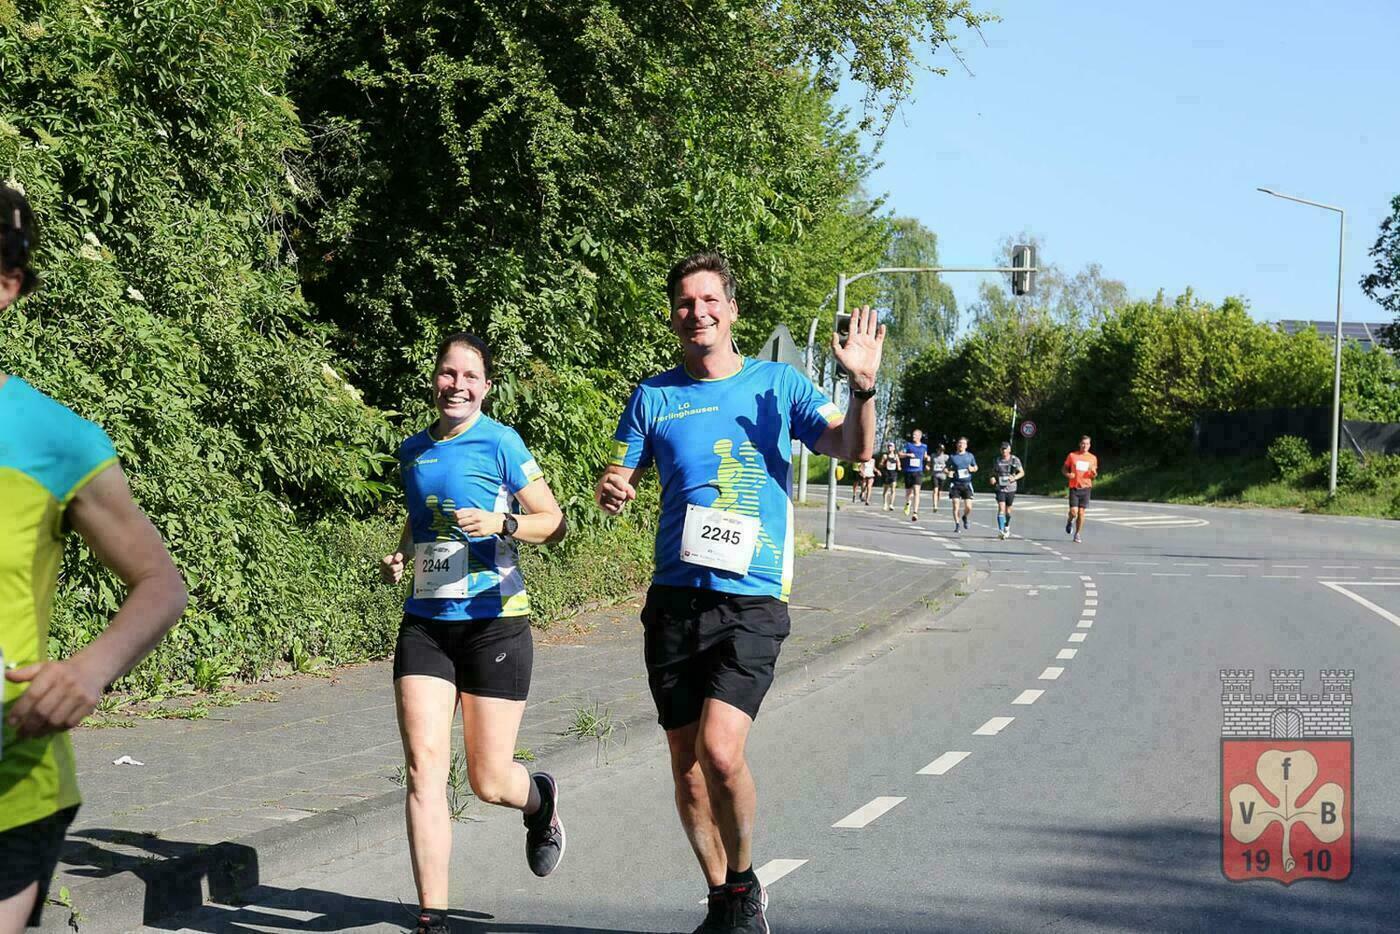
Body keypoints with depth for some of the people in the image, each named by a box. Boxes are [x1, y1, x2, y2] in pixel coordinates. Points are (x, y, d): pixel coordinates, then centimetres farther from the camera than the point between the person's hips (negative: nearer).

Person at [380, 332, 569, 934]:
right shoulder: (413, 450, 10)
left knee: (489, 783, 2)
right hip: (425, 623, 4)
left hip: (494, 621, -4)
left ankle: (541, 799, 40)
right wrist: (400, 556, 8)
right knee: (423, 765, -11)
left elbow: (554, 522, -2)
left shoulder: (500, 443, -6)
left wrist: (501, 523, -20)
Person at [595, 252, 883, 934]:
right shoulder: (654, 397, 9)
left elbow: (853, 449, -3)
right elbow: (618, 480, 11)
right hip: (674, 598, 3)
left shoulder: (778, 384, 4)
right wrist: (610, 492, -13)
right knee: (686, 764, 7)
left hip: (752, 601, -3)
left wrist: (862, 388, -22)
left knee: (720, 751, -18)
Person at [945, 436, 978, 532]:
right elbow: (947, 469, 10)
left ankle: (965, 517, 28)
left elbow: (975, 467, 18)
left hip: (966, 484, 1)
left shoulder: (970, 456, 8)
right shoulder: (952, 456, 3)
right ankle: (957, 525, 6)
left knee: (968, 507, -5)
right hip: (955, 484, -1)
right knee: (956, 506, -8)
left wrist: (972, 469, -4)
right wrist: (949, 472, -12)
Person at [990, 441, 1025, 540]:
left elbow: (1022, 472, 5)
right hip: (1000, 488, -1)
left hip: (1011, 488, 1)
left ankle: (1007, 526, 39)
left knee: (1008, 509, 13)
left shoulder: (1015, 460, 0)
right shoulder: (997, 461, 3)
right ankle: (1001, 531, -22)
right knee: (1001, 508, -15)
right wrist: (993, 478, -9)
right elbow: (993, 473, 14)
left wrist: (1014, 478, -14)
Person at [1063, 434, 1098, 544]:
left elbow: (1094, 475, 15)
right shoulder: (1072, 455, 2)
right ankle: (1070, 521, 24)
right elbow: (1064, 469, 10)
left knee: (1081, 512, 0)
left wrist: (1093, 472, -9)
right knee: (1074, 512, -11)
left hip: (1085, 488, 1)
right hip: (1074, 487, -1)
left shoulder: (1093, 458, 7)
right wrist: (1068, 474, -12)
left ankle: (1078, 534, 13)